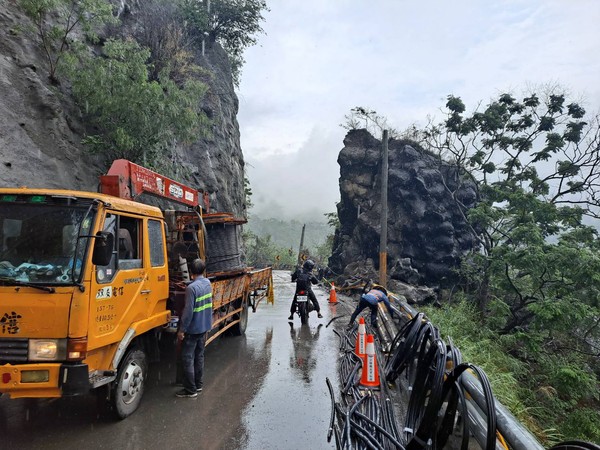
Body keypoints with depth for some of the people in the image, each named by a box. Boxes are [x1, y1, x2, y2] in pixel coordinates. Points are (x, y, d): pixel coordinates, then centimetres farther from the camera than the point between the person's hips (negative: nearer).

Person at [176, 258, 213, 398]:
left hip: (192, 329, -8)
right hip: (204, 327, 8)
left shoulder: (191, 288, -22)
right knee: (199, 356, 17)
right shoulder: (208, 283, 2)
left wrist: (182, 330, -14)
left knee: (187, 359, 3)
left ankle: (190, 390, 9)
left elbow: (188, 311, -22)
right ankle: (198, 385, 27)